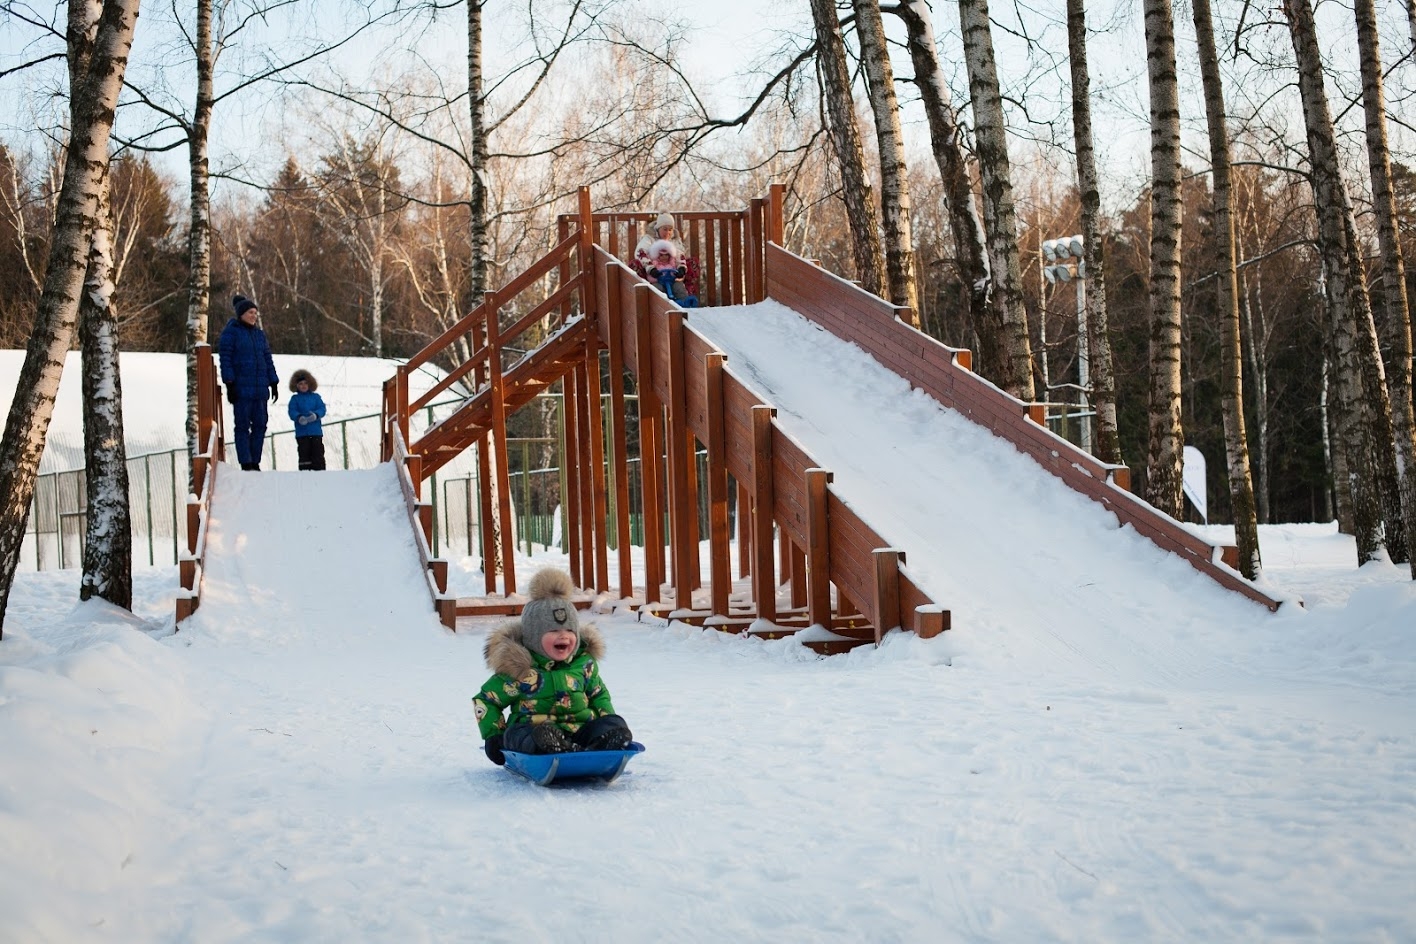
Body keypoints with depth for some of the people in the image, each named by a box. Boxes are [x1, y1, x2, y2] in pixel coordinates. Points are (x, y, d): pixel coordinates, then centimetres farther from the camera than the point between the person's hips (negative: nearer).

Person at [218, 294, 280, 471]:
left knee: (260, 424, 5)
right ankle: (246, 464, 0)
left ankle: (255, 462, 12)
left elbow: (268, 360, 19)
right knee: (242, 426, -2)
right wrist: (229, 384, -13)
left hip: (260, 388, 6)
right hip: (241, 388, -6)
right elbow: (225, 360, -7)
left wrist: (274, 383, 14)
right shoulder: (231, 332, -2)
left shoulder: (259, 334, 16)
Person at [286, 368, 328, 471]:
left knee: (318, 452, 0)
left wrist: (316, 415, -22)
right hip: (301, 432, -1)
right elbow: (292, 411, -4)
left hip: (316, 431, 1)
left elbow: (322, 409, 1)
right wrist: (299, 417, -25)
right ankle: (305, 470, 2)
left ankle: (319, 469, 3)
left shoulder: (316, 397, 10)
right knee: (304, 452, 0)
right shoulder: (295, 399, 7)